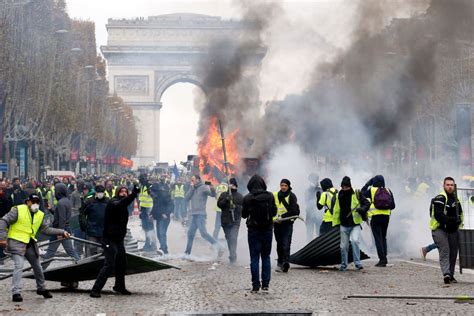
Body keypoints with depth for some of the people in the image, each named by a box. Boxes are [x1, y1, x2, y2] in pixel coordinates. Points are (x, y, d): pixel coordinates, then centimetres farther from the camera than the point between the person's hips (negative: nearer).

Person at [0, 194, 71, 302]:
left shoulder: (40, 215, 7)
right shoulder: (18, 210, -12)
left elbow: (46, 229, 9)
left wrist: (62, 232, 0)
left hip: (30, 244, 7)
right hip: (17, 242, -7)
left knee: (37, 267, 17)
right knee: (19, 266, -20)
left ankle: (41, 288, 39)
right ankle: (16, 293, -18)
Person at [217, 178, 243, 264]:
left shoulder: (239, 196, 7)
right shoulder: (224, 195, 9)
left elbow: (243, 207, 2)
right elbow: (219, 204, -1)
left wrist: (236, 207, -16)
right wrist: (226, 200, -17)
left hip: (235, 221, -3)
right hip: (225, 220, 3)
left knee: (233, 238, -16)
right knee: (228, 238, 11)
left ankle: (232, 256, -20)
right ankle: (233, 255, 24)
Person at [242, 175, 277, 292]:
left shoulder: (247, 198, -12)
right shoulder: (270, 196, -6)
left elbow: (244, 215, -2)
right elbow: (274, 212, 3)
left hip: (254, 230, -2)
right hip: (268, 229, 2)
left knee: (254, 258, 4)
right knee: (266, 256, 13)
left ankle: (256, 285, 2)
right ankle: (265, 284, 11)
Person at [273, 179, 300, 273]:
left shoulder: (291, 196, -2)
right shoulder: (275, 195, 10)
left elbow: (295, 211, -9)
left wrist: (283, 216, -14)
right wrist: (275, 217, -5)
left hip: (287, 223, -4)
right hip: (277, 223, 4)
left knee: (286, 244, -15)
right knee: (279, 244, 11)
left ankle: (285, 262, -22)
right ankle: (280, 263, 18)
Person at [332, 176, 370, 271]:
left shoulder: (357, 194, -4)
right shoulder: (339, 196, 6)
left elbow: (367, 203, 0)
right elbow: (336, 210, 14)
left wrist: (362, 209, -20)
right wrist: (335, 223, 12)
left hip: (355, 224, -3)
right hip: (344, 225, 3)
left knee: (355, 240, -24)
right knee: (344, 246, 7)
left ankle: (357, 263, -17)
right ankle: (344, 264, 25)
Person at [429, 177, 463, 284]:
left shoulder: (455, 198, 14)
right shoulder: (440, 199, -13)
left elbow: (460, 214, 23)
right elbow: (438, 215, -22)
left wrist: (459, 221, 2)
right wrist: (452, 219, -31)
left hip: (452, 230, 8)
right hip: (439, 229, -8)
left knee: (453, 253, 10)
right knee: (444, 251, -20)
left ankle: (451, 276, 21)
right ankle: (446, 274, -31)